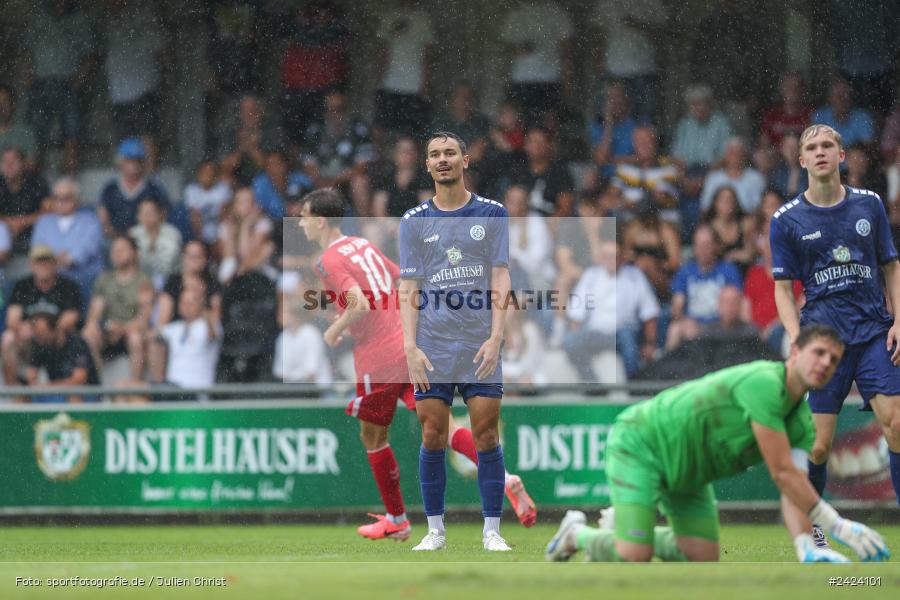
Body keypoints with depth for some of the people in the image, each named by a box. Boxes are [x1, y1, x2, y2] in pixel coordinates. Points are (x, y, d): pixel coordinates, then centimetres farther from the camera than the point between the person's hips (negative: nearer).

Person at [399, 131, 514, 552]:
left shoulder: (492, 214, 5)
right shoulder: (414, 221, 7)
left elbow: (500, 280, 2)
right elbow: (408, 288, 4)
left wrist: (495, 337, -9)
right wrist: (410, 347, -6)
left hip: (480, 347, -1)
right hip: (432, 349, 1)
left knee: (486, 434, -3)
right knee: (433, 436, 0)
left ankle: (492, 531, 2)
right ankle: (435, 530, 7)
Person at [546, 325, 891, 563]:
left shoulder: (802, 423, -4)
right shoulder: (764, 383, -32)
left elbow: (793, 491, -14)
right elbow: (782, 474, -34)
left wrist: (805, 548, -33)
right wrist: (838, 526, -33)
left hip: (688, 473, 9)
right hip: (640, 443, -9)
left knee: (703, 561, 3)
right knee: (634, 558, -22)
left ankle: (620, 530, 25)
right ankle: (577, 533, 11)